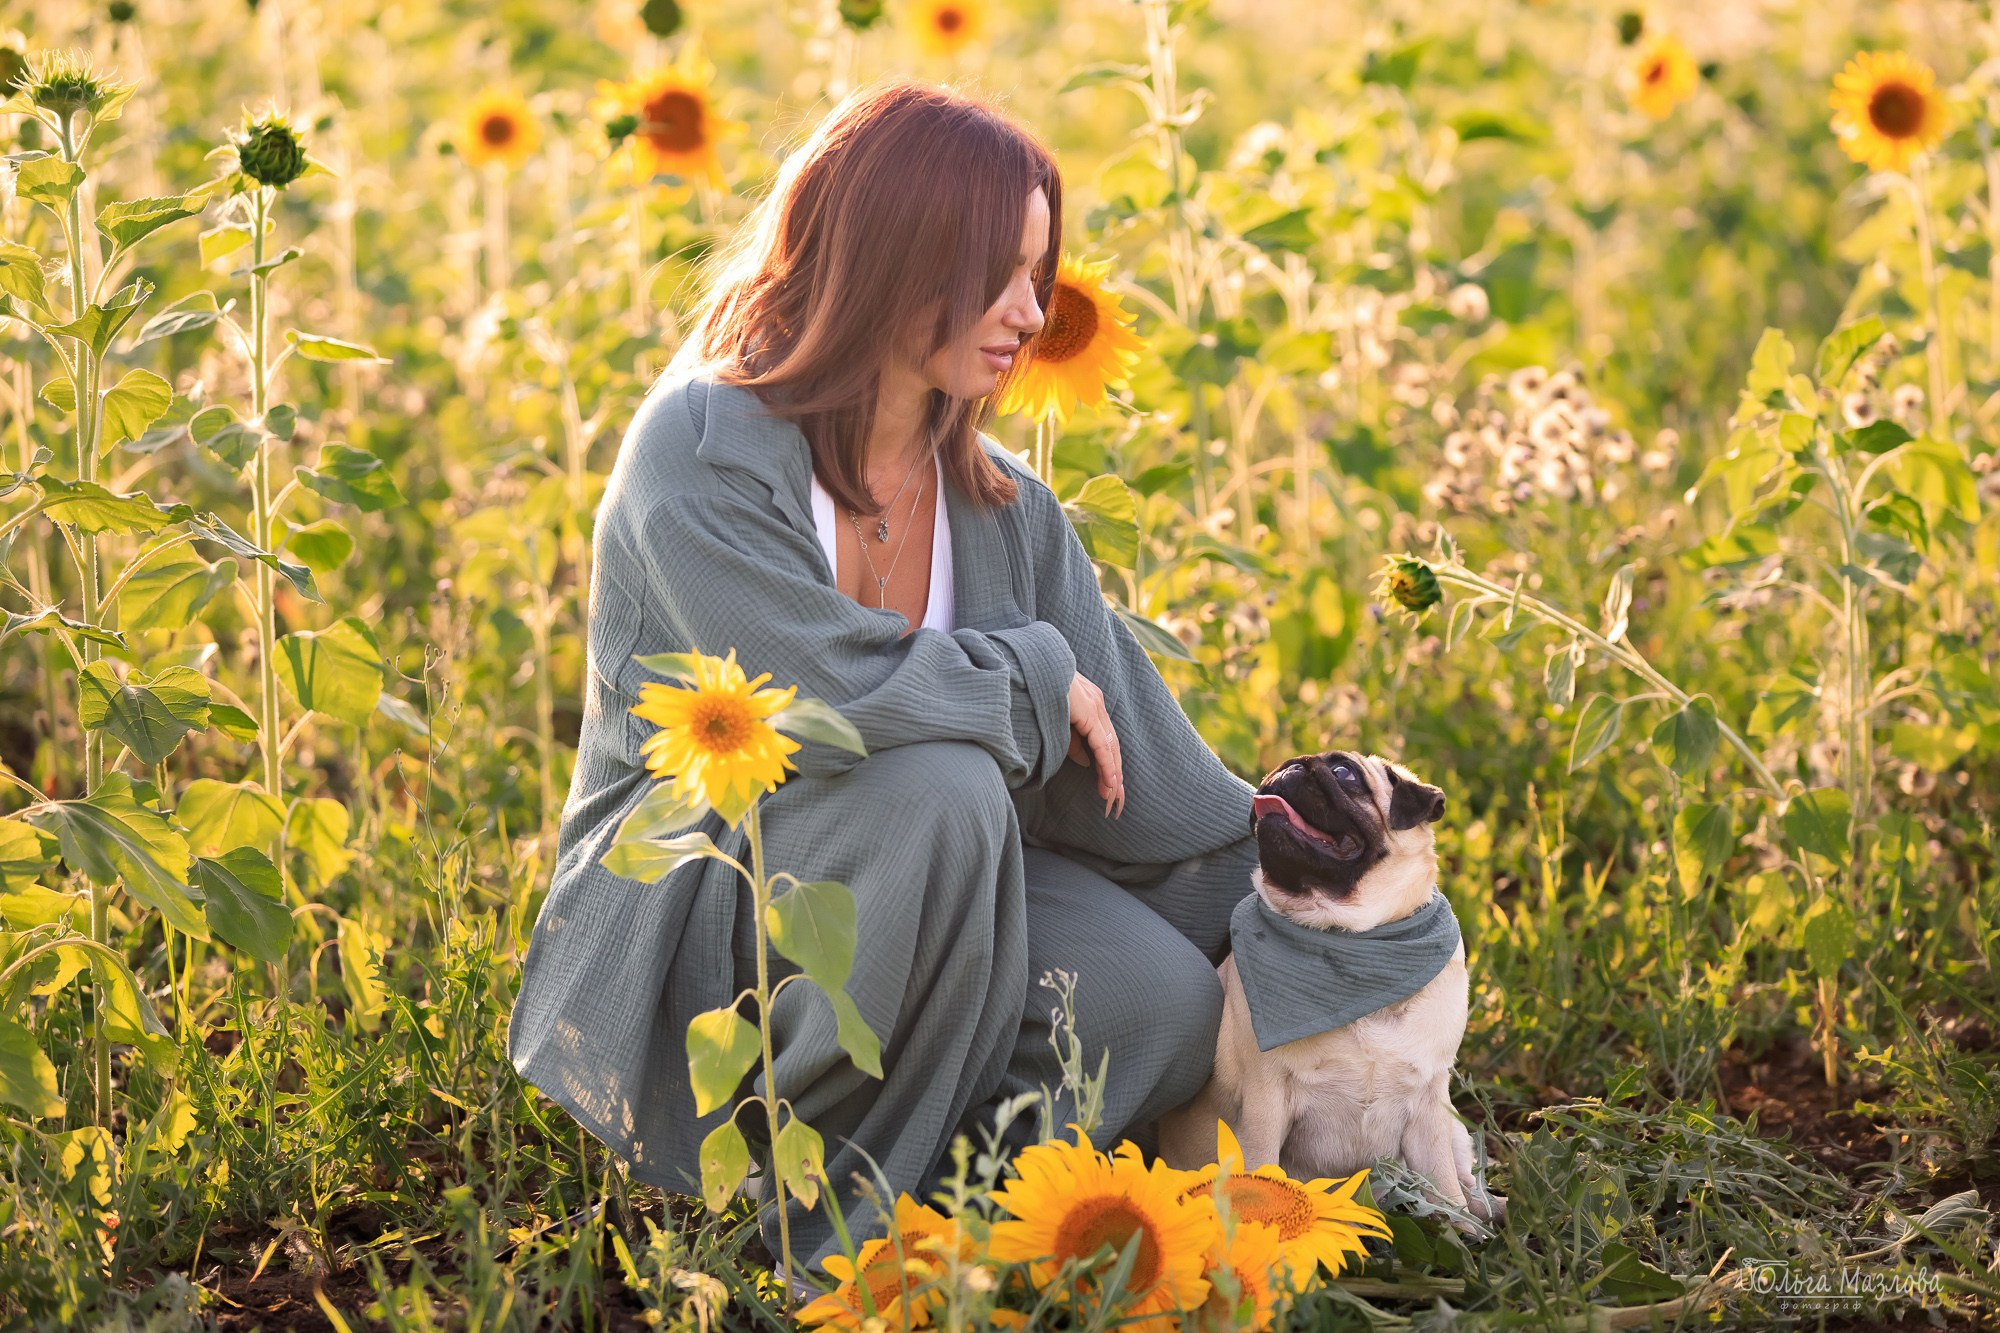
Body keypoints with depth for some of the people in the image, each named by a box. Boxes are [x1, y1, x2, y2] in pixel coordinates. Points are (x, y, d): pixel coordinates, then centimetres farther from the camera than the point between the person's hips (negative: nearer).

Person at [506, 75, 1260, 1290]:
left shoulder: (1004, 508, 4)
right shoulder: (701, 455, -15)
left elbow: (1134, 773, 5)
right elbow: (819, 698, -29)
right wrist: (1037, 681, -14)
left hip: (913, 901, 6)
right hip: (677, 935, -5)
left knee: (1166, 1004, -20)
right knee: (937, 785, -34)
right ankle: (833, 1212, -18)